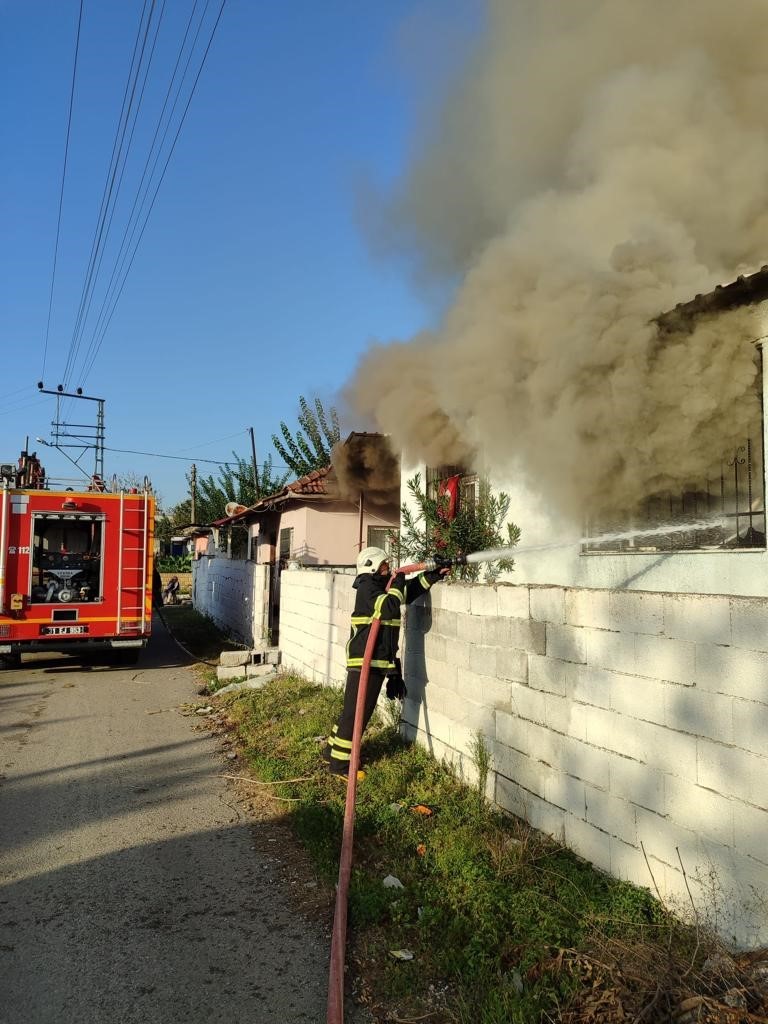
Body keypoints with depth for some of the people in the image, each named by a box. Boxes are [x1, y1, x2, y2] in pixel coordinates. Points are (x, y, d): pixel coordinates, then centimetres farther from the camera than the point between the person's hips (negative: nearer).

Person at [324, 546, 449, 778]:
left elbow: (410, 591, 21)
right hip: (364, 661, -9)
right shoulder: (367, 587, -13)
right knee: (356, 712, -4)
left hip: (378, 661, 9)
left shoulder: (382, 585, 14)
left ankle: (333, 750, 30)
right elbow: (388, 608, -28)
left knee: (355, 710, 18)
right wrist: (396, 586, -13)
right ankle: (340, 763, 3)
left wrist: (433, 575, 11)